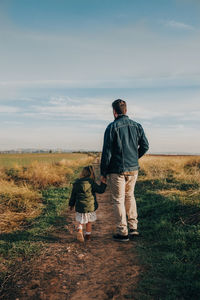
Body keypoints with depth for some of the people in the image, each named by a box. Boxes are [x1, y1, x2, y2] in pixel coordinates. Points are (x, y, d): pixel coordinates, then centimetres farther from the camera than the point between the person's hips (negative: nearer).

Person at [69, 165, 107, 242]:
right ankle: (88, 236, 25)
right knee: (89, 222, 16)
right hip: (90, 207, -2)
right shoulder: (91, 182, -9)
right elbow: (100, 190, -6)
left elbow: (73, 195, 10)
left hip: (80, 207, 2)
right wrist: (103, 183, 6)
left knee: (81, 221, 14)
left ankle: (79, 230, -13)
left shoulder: (76, 183, 3)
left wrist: (71, 204, 22)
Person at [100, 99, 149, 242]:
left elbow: (107, 152, -12)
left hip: (117, 170, -5)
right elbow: (145, 146, 7)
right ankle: (133, 227, 22)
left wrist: (103, 172, -3)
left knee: (119, 200, 5)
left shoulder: (112, 127, -11)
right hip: (133, 169, 5)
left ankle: (123, 233, 13)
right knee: (130, 196, 21)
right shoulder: (137, 126, 4)